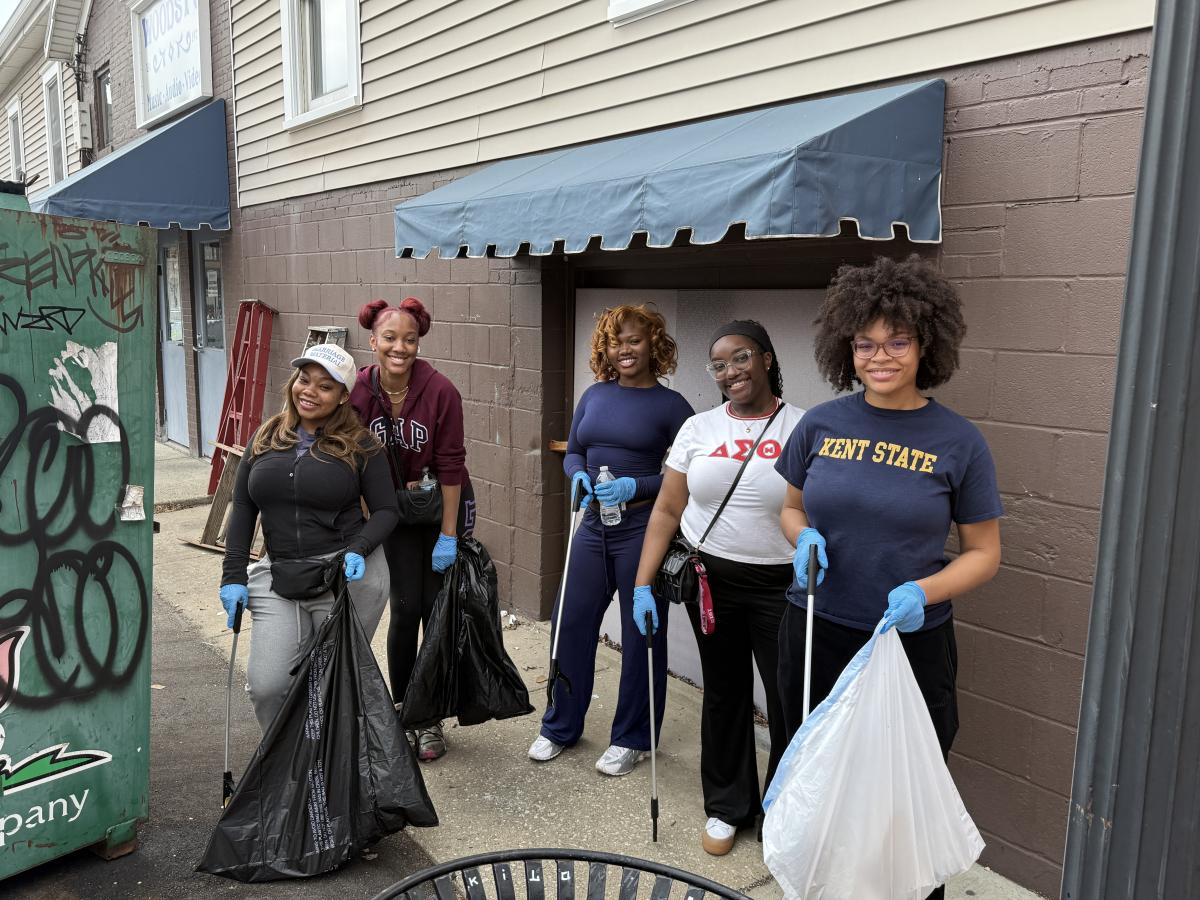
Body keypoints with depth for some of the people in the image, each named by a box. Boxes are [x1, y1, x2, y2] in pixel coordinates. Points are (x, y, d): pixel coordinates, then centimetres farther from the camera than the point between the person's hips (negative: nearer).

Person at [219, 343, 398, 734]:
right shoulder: (266, 438, 8)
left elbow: (385, 511, 1)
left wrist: (359, 550, -18)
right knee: (267, 684, -4)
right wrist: (234, 574, 3)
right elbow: (242, 507, 10)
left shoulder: (360, 446, -3)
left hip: (349, 575, -3)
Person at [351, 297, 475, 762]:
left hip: (442, 506, -2)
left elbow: (451, 466, -17)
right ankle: (401, 709, 20)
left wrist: (448, 536, -15)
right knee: (406, 608, 0)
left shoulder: (440, 391, -21)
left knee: (436, 609, 2)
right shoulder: (360, 392, -13)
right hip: (394, 510, 2)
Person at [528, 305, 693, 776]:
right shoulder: (595, 395, 8)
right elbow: (572, 453, 15)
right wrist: (578, 476, -6)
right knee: (570, 624, 9)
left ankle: (631, 738, 23)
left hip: (643, 528, -4)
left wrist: (637, 486, -20)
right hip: (593, 526, 5)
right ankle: (560, 726, 28)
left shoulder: (671, 405, -5)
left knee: (641, 634, 6)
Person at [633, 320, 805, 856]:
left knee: (791, 701, 3)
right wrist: (642, 584, -1)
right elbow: (667, 511, 4)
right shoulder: (698, 429, 4)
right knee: (724, 694, 15)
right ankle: (727, 807, 34)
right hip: (711, 580, 3)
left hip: (781, 586, -2)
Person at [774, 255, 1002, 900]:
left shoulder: (958, 442, -7)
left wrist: (923, 592, -19)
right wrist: (804, 539, -11)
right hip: (815, 634, 3)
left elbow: (983, 553, -1)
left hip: (912, 642, -2)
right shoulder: (821, 425, -2)